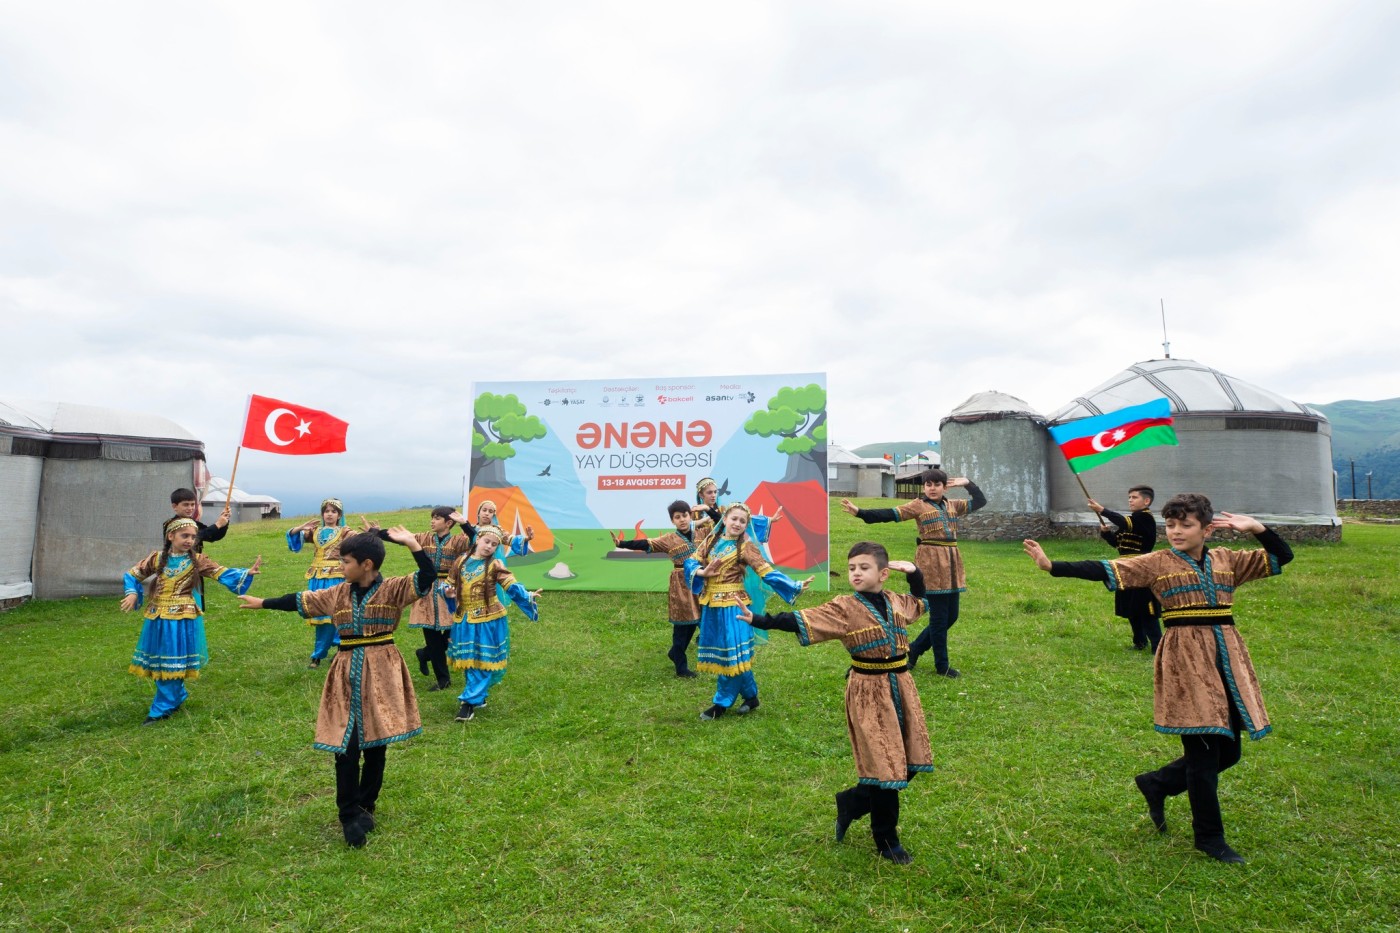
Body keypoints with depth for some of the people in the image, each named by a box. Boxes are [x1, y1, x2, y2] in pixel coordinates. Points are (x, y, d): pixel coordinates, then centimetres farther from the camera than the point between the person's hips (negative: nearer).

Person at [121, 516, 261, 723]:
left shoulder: (197, 561, -4)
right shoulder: (157, 558, 2)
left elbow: (223, 574, -12)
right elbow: (132, 575, 14)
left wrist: (247, 573, -27)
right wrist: (132, 594, -3)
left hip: (183, 621, -3)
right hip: (158, 620, 3)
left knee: (173, 664, 1)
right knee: (160, 662, 13)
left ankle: (162, 709, 14)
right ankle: (177, 697, 34)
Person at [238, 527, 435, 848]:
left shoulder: (394, 589, -9)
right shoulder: (337, 594, 7)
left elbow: (428, 577, -24)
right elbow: (299, 600, 20)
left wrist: (412, 543, -32)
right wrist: (262, 603, 26)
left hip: (381, 674, -3)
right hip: (347, 676, 3)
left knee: (375, 745, 9)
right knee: (345, 746, -1)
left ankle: (366, 807, 29)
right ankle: (349, 815, 13)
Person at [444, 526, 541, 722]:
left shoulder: (494, 565, -7)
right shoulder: (461, 561, 5)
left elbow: (511, 586, -17)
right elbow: (449, 584, 15)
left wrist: (527, 596, -34)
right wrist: (449, 592, -8)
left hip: (488, 620, -4)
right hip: (464, 620, 4)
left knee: (483, 661, -3)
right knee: (469, 660, 12)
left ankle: (470, 701, 6)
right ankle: (479, 697, 29)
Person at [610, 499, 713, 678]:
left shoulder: (702, 533, 5)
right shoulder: (669, 540, -5)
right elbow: (645, 544, -12)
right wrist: (621, 543, -21)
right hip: (681, 585, -4)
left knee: (695, 620, 13)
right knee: (683, 623, 0)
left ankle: (675, 653, 35)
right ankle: (681, 667, 11)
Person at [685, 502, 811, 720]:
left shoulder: (745, 547, -7)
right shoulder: (712, 540, 7)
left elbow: (767, 572, -13)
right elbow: (692, 561, 6)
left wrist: (794, 587, -22)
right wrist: (702, 572, -16)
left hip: (732, 605, -5)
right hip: (711, 604, 5)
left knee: (732, 652, -4)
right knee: (718, 652, 12)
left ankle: (722, 703, 12)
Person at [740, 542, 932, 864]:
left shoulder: (897, 602, 4)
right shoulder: (844, 608, -13)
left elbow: (919, 601, 27)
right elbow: (801, 621, -22)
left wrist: (914, 572, 10)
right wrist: (761, 620, -33)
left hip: (901, 686, 6)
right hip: (869, 692, -6)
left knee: (909, 760, 13)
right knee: (884, 765, 1)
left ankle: (850, 803, 33)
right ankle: (887, 842, 25)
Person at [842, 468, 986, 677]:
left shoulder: (954, 505, 14)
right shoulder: (918, 506, -3)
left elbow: (980, 501, 24)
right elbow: (890, 514, -13)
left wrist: (967, 483, 12)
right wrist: (859, 512, -25)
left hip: (952, 562, 6)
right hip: (931, 562, -6)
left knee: (951, 615, 11)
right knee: (939, 616, 0)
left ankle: (914, 649, 26)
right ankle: (942, 665, 15)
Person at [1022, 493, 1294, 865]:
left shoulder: (1228, 561, 10)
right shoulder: (1157, 564, -4)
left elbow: (1282, 557, 15)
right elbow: (1105, 570, -15)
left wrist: (1257, 528, -2)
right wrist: (1052, 566, -27)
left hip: (1227, 657, 5)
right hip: (1185, 659, -5)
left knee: (1228, 751, 12)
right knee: (1204, 752, -1)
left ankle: (1156, 784, 33)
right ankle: (1209, 838, 18)